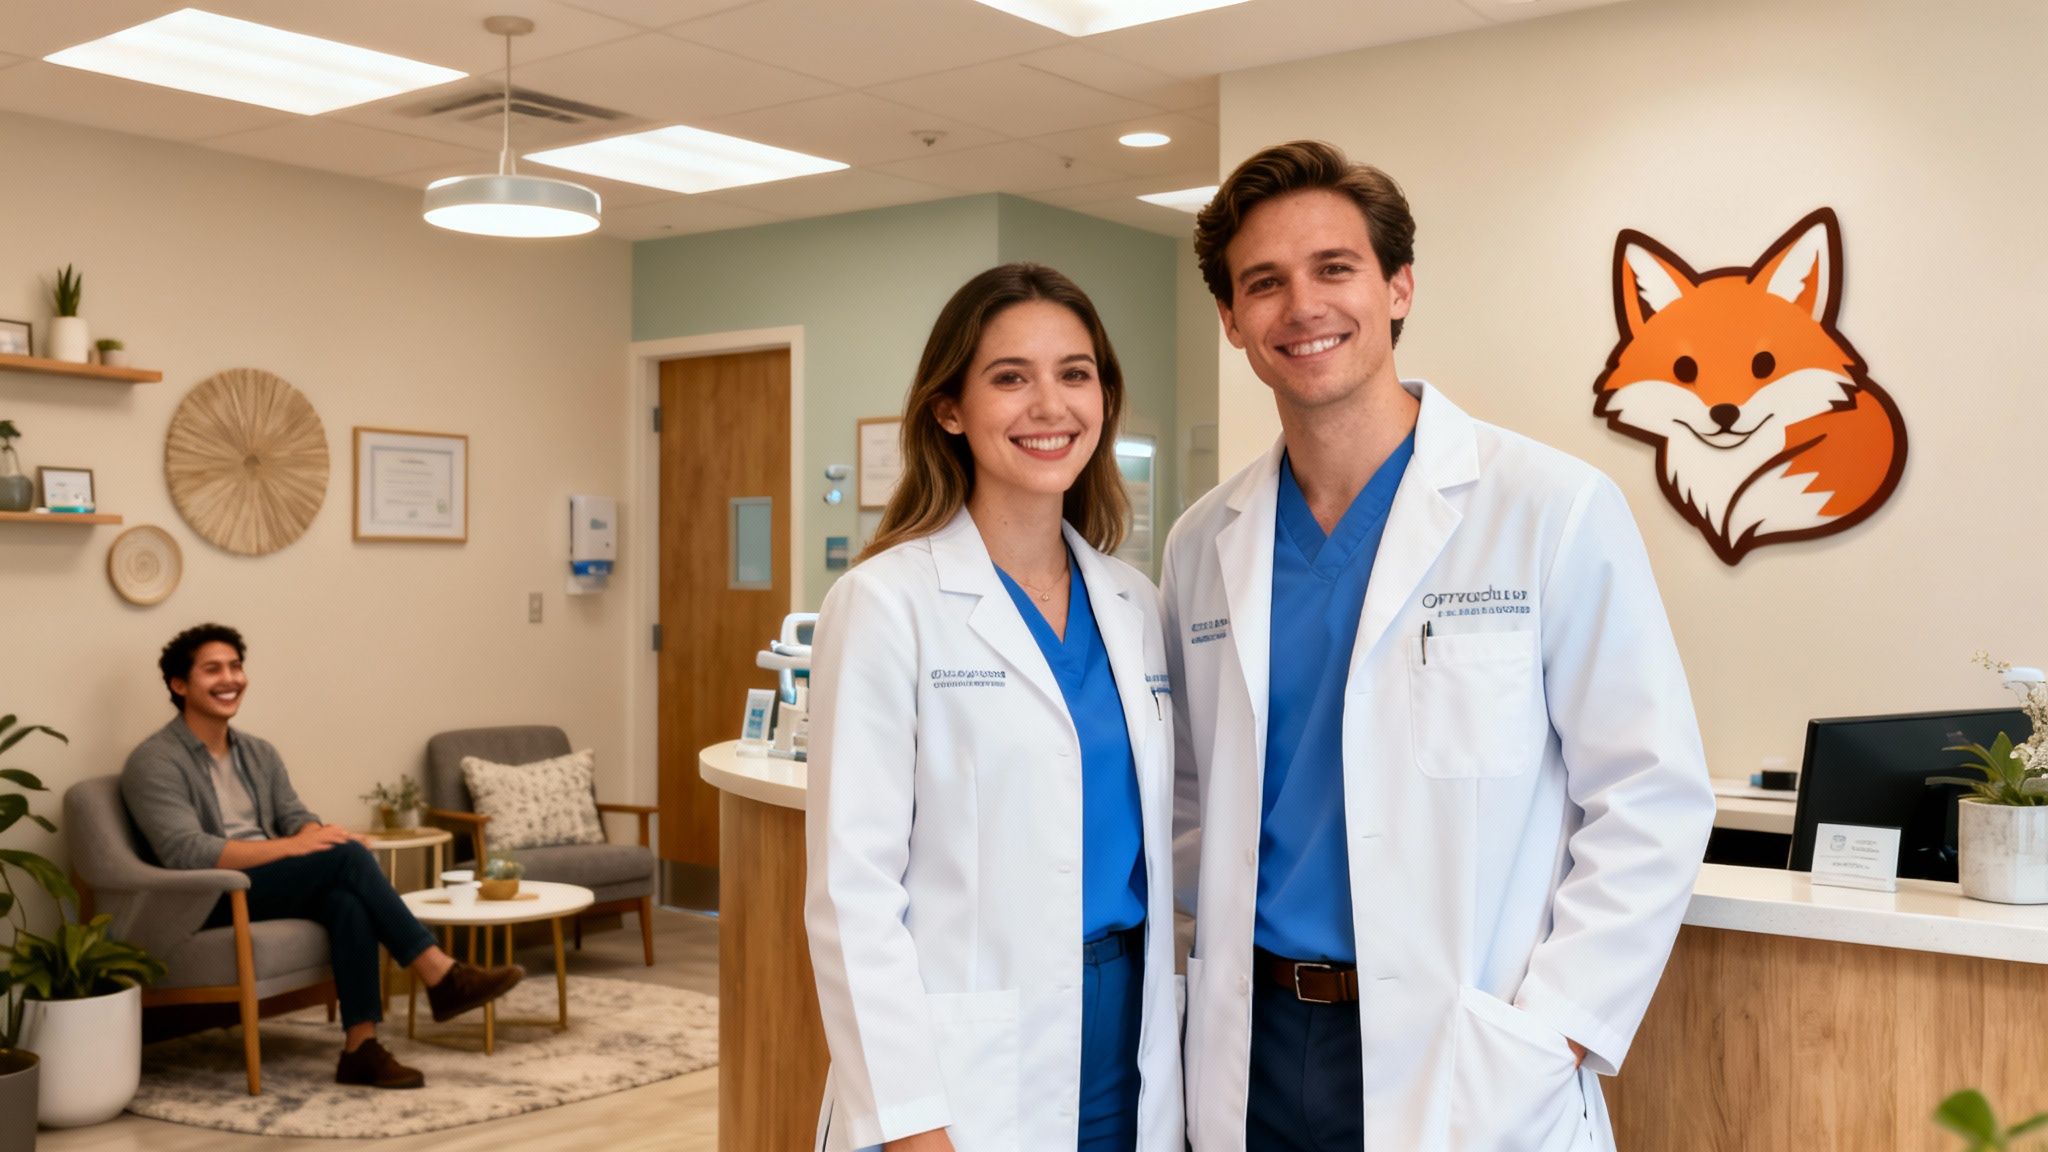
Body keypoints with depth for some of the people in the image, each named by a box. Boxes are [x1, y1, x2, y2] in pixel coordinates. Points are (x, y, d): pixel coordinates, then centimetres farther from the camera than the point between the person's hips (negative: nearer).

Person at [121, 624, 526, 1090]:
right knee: (347, 857, -27)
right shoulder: (154, 762, -6)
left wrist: (314, 835, -16)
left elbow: (298, 820, 10)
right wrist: (289, 847, -25)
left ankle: (360, 1047, -34)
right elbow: (186, 853, -19)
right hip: (208, 903, -6)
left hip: (266, 888, 6)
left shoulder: (258, 753, 18)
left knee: (346, 897, -30)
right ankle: (440, 976, -24)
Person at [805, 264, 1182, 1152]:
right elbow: (854, 886, -13)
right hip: (971, 1075, -5)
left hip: (1127, 1047, 5)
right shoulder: (889, 603, -10)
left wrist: (1168, 1058, 8)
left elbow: (1157, 846, 11)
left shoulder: (1135, 608, 6)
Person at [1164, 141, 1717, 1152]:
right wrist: (1220, 951, 2)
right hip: (1253, 1055, 4)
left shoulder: (1555, 511, -8)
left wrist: (1547, 1040, -14)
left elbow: (1654, 801, -9)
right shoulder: (1203, 545, 4)